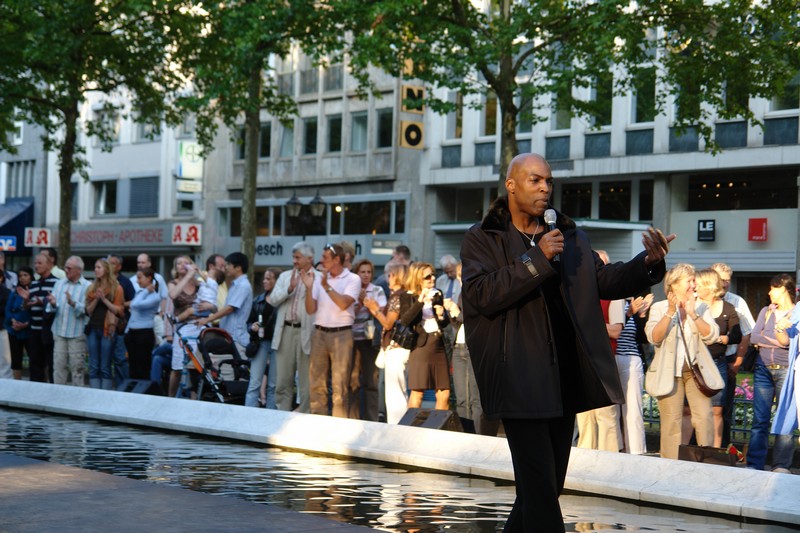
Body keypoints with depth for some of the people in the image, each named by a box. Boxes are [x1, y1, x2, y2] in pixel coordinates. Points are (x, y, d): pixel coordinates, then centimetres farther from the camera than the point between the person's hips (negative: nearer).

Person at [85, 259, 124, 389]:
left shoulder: (116, 288, 1)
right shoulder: (92, 288, 14)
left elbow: (119, 310, -4)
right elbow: (88, 310, 10)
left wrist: (104, 299, -11)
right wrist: (96, 299, -6)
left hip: (107, 329, -4)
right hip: (93, 328, 4)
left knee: (105, 367, -4)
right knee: (93, 367, 3)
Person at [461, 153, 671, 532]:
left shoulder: (569, 236, 15)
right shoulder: (482, 239, -1)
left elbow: (605, 281, 10)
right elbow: (482, 295, -14)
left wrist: (647, 263, -8)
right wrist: (537, 259, -18)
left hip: (564, 378, 6)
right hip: (521, 382, -6)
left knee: (548, 485, 13)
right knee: (540, 488, -10)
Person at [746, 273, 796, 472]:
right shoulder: (766, 311, 16)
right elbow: (754, 337, 3)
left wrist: (765, 338, -9)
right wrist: (778, 340, -8)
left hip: (786, 370, -4)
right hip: (763, 368, 4)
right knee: (759, 419, 0)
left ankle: (781, 466, 1)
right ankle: (754, 465, 1)